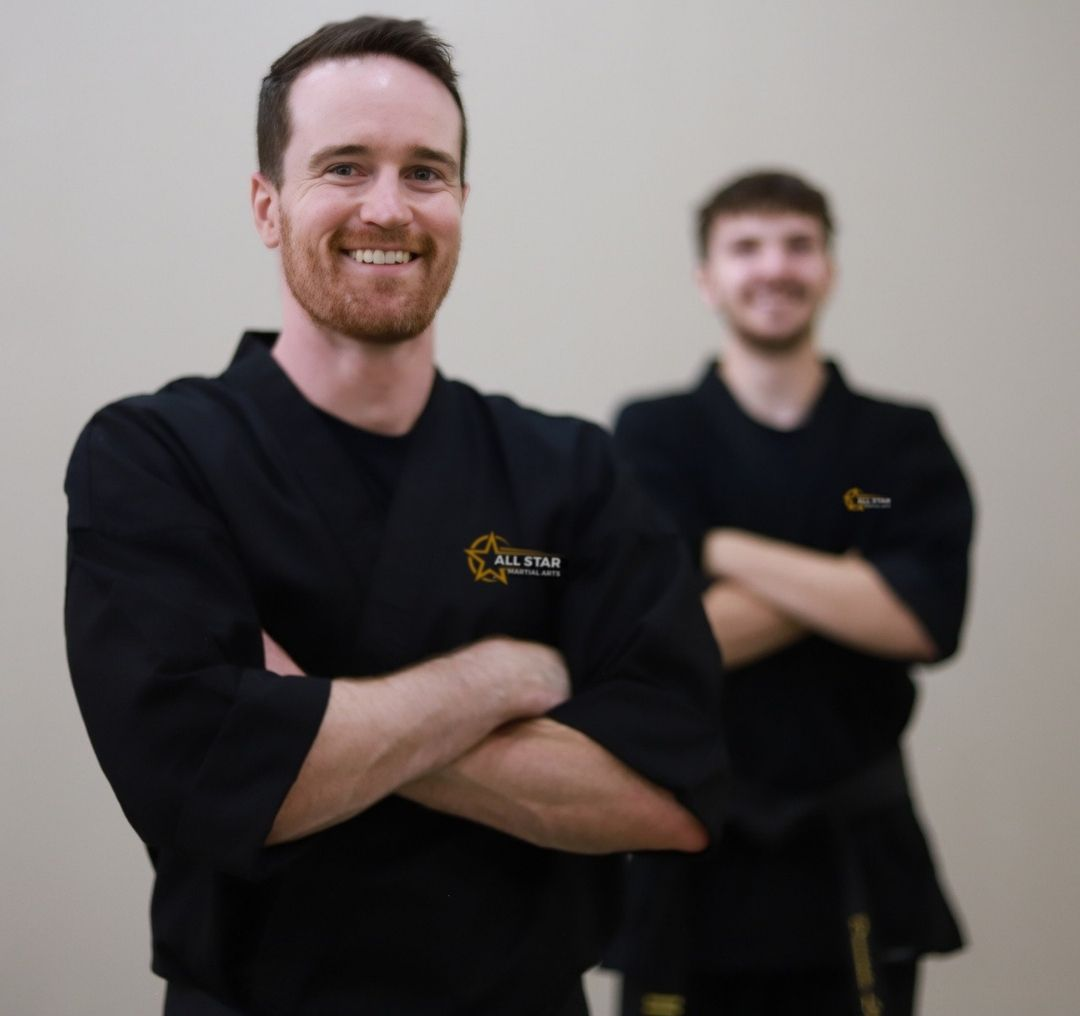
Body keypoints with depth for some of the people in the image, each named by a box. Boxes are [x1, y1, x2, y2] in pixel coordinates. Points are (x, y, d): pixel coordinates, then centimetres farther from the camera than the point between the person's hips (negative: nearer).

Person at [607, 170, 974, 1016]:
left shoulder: (903, 444, 4)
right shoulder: (653, 437, 1)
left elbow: (923, 621, -12)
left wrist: (725, 549, -12)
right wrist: (854, 582, -11)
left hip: (854, 862, 1)